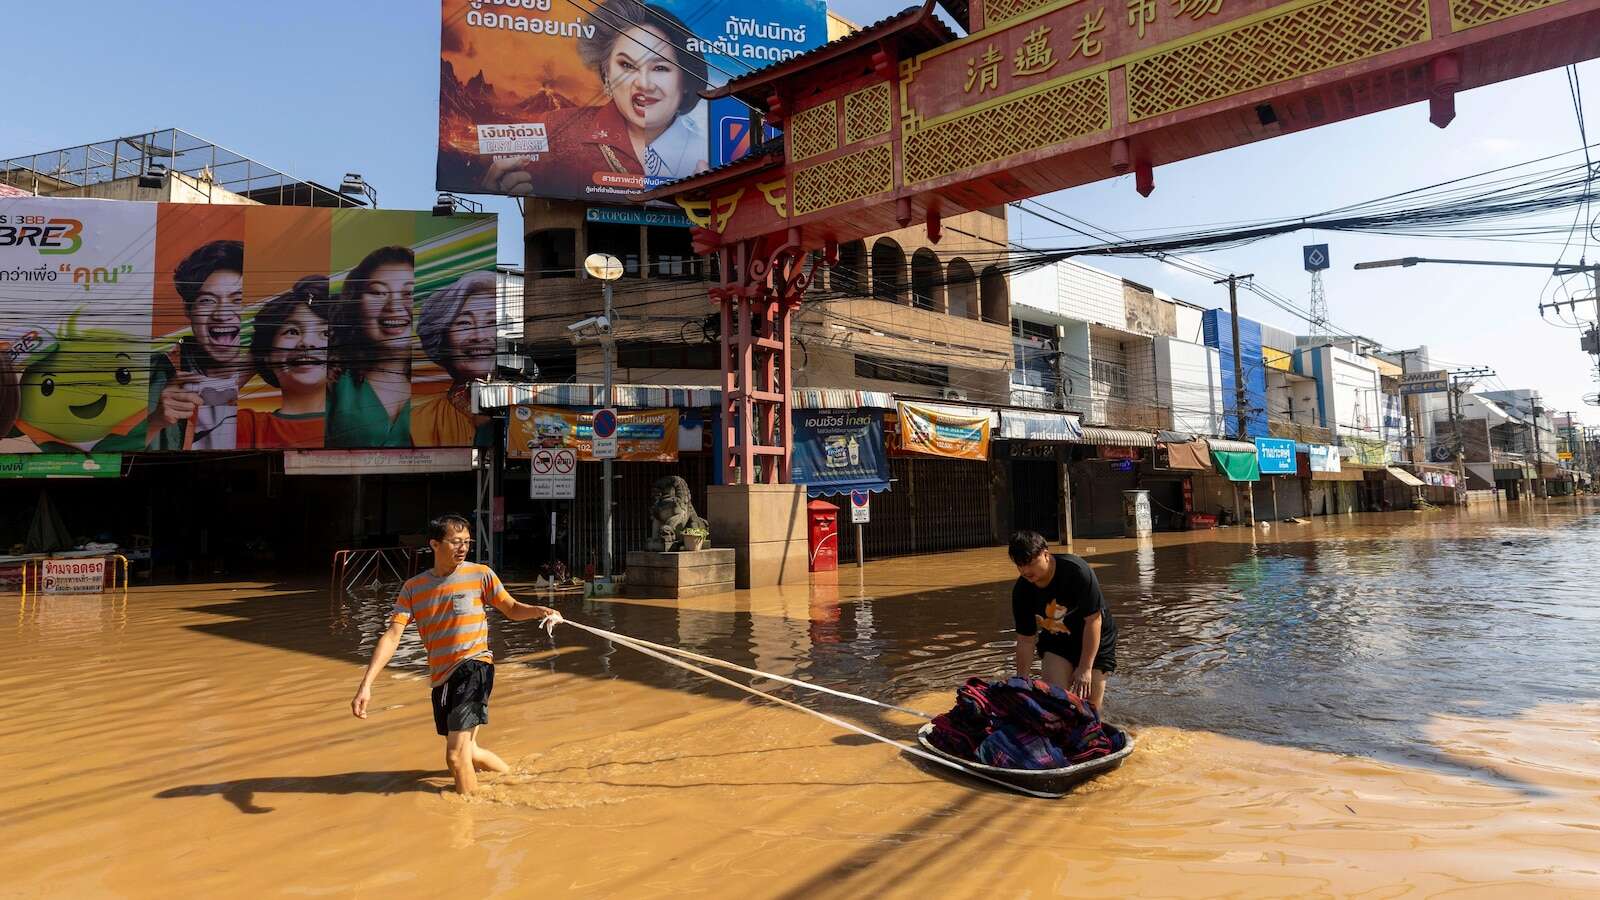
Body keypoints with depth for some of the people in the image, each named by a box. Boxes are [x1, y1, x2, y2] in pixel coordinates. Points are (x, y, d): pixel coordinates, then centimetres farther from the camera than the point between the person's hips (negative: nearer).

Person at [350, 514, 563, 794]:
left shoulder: (480, 574, -3)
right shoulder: (413, 587, 3)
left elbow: (512, 609, 4)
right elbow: (392, 636, -1)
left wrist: (540, 611, -18)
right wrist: (366, 684, -10)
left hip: (473, 668, -5)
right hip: (441, 677, 5)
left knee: (456, 755, -13)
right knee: (467, 751, 17)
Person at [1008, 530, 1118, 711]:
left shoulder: (1077, 571, -29)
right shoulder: (1021, 591, -16)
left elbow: (1093, 620, -25)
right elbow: (1025, 640, -8)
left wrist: (1085, 668, -25)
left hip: (1095, 640, -3)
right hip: (1055, 641, 3)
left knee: (1089, 703, -5)